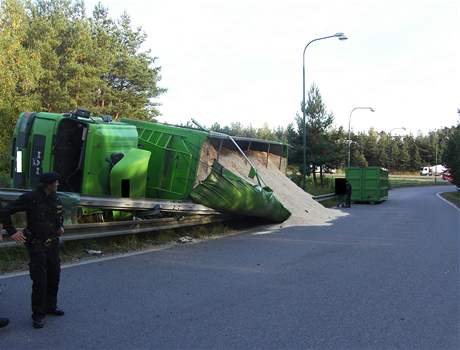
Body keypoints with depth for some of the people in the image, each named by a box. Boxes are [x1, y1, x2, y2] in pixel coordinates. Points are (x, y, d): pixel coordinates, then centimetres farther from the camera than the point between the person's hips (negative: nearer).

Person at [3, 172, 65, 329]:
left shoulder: (54, 198, 3)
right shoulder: (30, 198, -16)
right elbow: (6, 211, -12)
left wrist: (61, 226, 13)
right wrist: (12, 232, -14)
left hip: (53, 244, 6)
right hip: (36, 245, -6)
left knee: (54, 277, 13)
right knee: (39, 281, -6)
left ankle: (50, 306, 31)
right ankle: (38, 315, 8)